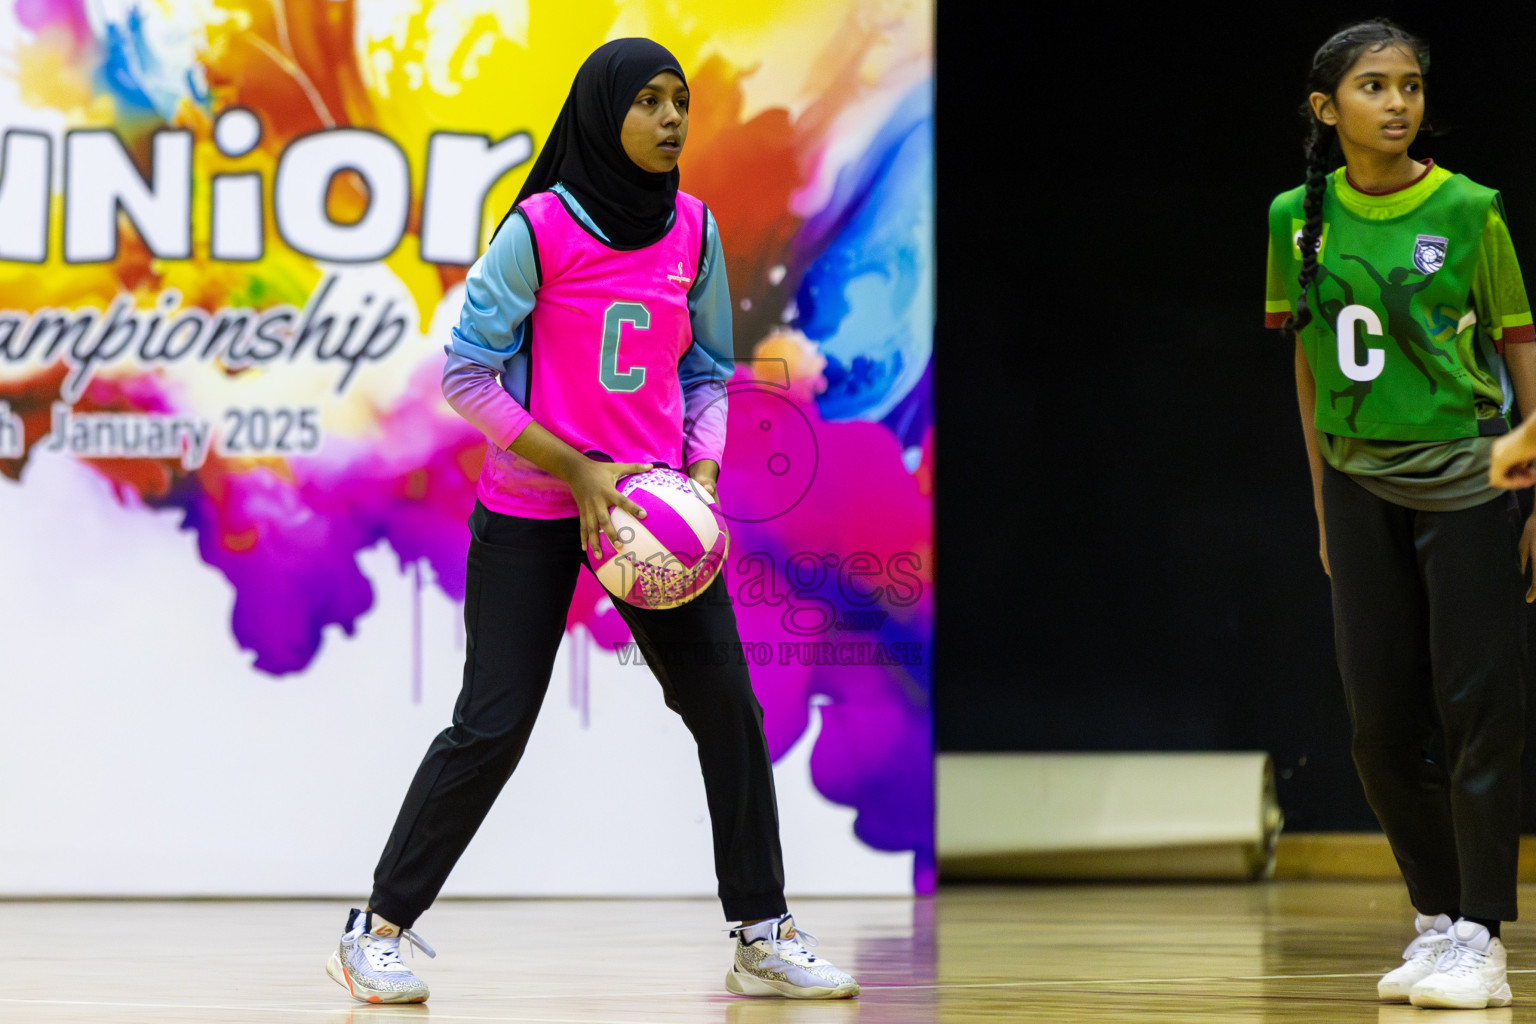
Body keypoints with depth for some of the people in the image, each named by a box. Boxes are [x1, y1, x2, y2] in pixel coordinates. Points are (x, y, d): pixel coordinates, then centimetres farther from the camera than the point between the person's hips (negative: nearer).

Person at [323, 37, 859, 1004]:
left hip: (657, 505, 5)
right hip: (533, 508, -5)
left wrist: (702, 470, -5)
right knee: (492, 728, -7)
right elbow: (467, 374, -11)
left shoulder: (694, 231, 2)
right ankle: (378, 931, 6)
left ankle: (764, 937, 11)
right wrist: (576, 469, -16)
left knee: (729, 709, 1)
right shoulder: (539, 229, -13)